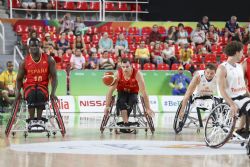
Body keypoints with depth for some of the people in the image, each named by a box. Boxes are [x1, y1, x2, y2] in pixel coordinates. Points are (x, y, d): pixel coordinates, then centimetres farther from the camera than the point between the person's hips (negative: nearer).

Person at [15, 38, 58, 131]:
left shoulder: (49, 60, 0)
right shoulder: (24, 62, 1)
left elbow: (54, 77, 0)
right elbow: (19, 79, 9)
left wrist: (53, 92, -13)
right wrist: (18, 91, -10)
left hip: (43, 86, 0)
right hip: (29, 86, 0)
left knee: (40, 95, -37)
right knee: (31, 95, -37)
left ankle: (39, 120, -31)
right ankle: (31, 120, -33)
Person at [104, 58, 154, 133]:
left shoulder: (137, 74, -28)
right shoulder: (118, 74, -24)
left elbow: (143, 92, -26)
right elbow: (110, 90, -20)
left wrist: (148, 108, -28)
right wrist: (107, 106, -24)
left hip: (133, 93, 0)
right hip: (122, 92, 0)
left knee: (133, 100, -32)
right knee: (121, 101, -32)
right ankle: (126, 124, -34)